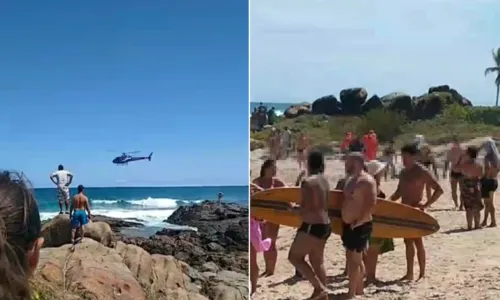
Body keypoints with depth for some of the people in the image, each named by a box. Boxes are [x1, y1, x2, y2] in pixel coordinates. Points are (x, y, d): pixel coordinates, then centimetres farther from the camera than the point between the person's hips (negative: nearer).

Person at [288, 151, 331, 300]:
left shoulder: (308, 182, -17)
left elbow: (307, 208, -20)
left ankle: (320, 288, -4)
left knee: (294, 256, 2)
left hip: (313, 226, -9)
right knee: (317, 261, 18)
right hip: (325, 225, 9)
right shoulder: (325, 180, 10)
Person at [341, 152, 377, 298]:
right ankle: (359, 289, 29)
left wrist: (358, 222, -22)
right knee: (354, 259, 17)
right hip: (348, 225, 9)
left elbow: (371, 205, -24)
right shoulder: (350, 179, 12)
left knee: (355, 260, -4)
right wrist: (346, 221, 15)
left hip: (360, 226, -9)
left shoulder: (367, 181, -17)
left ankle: (351, 294, 1)